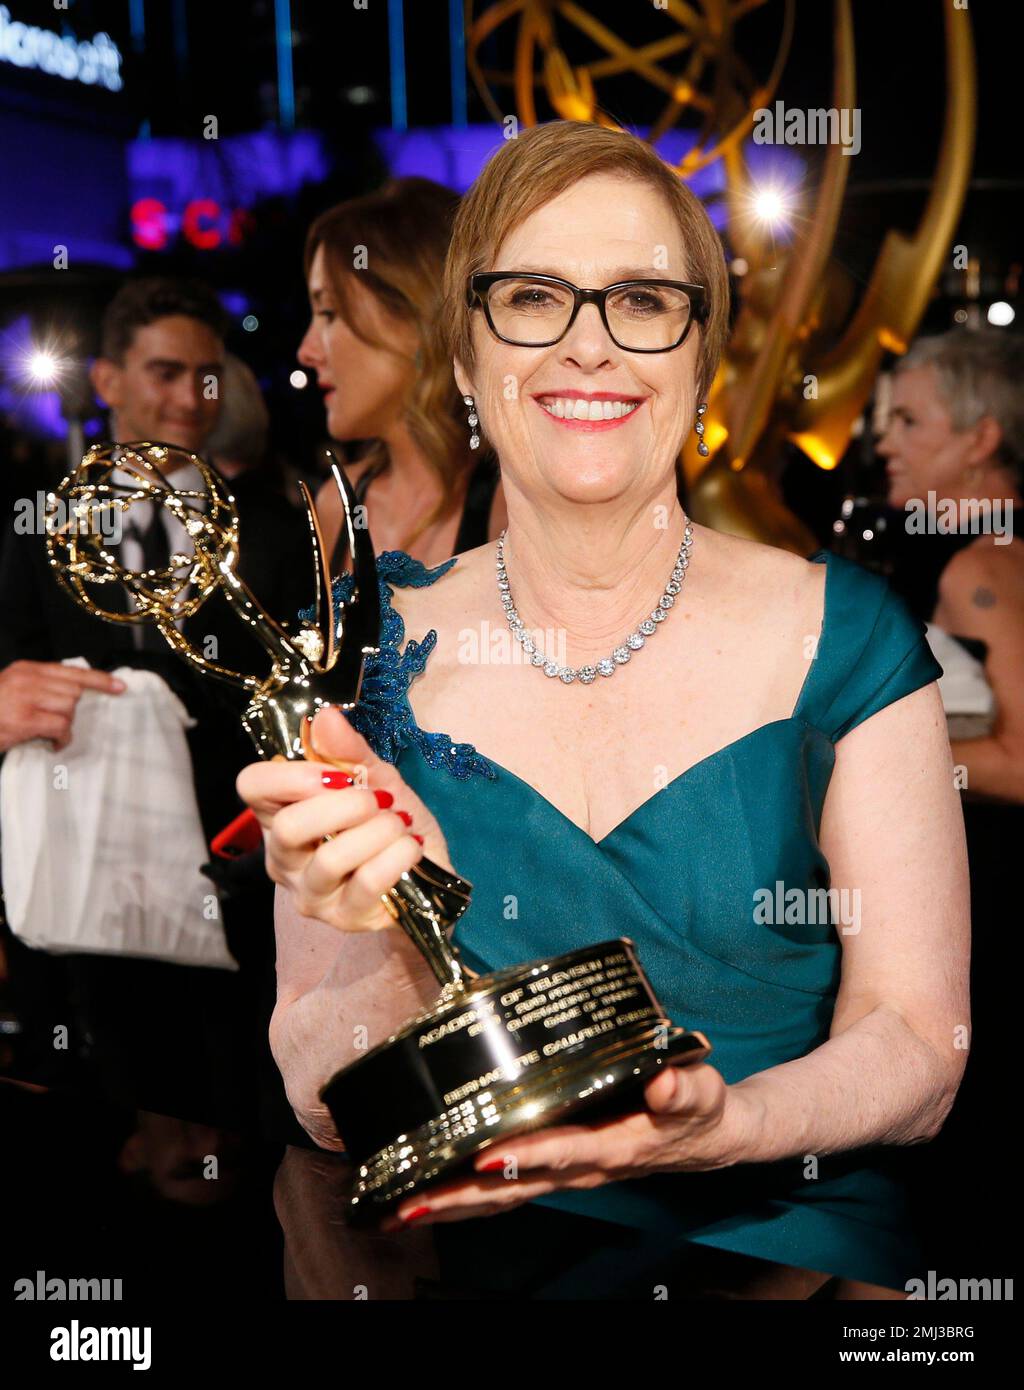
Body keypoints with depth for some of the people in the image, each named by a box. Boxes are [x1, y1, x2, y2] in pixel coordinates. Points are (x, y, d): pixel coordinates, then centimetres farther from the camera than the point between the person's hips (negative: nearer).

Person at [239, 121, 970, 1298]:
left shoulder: (842, 637, 1)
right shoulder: (372, 650, 3)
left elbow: (918, 1047, 0)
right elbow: (325, 1108, 2)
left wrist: (723, 1124, -20)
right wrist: (399, 955, -20)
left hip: (786, 1244, 0)